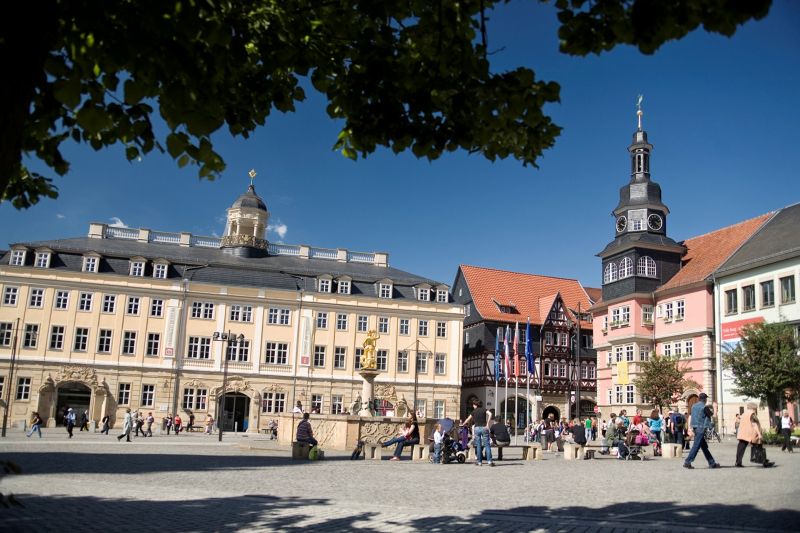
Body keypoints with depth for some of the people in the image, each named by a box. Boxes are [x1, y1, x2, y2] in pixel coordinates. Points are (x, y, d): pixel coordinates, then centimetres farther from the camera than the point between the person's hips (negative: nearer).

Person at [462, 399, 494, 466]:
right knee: (487, 445, -2)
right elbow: (490, 414, -14)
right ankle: (490, 461, -11)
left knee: (478, 445, 7)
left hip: (476, 428, 1)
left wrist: (463, 424, 42)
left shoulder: (474, 411, 11)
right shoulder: (484, 410, 7)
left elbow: (468, 419, 24)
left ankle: (479, 462, 5)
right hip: (484, 427, -1)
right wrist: (487, 424, -12)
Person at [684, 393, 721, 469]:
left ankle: (712, 463, 21)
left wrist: (691, 429, 13)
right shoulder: (704, 407, -12)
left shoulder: (694, 406, 10)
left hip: (695, 428, 8)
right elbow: (711, 414, 3)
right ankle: (687, 462, -10)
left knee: (704, 446, 14)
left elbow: (690, 417, 9)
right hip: (701, 428, -8)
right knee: (696, 446, -7)